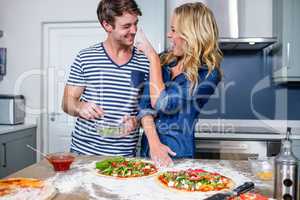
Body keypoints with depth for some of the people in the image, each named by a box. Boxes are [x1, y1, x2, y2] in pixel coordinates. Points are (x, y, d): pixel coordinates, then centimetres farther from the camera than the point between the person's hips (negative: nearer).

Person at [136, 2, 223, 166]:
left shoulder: (208, 74, -14)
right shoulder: (164, 60, 1)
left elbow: (161, 103, -21)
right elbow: (145, 106, -4)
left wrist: (153, 57, -15)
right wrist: (154, 142, -17)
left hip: (177, 154, -4)